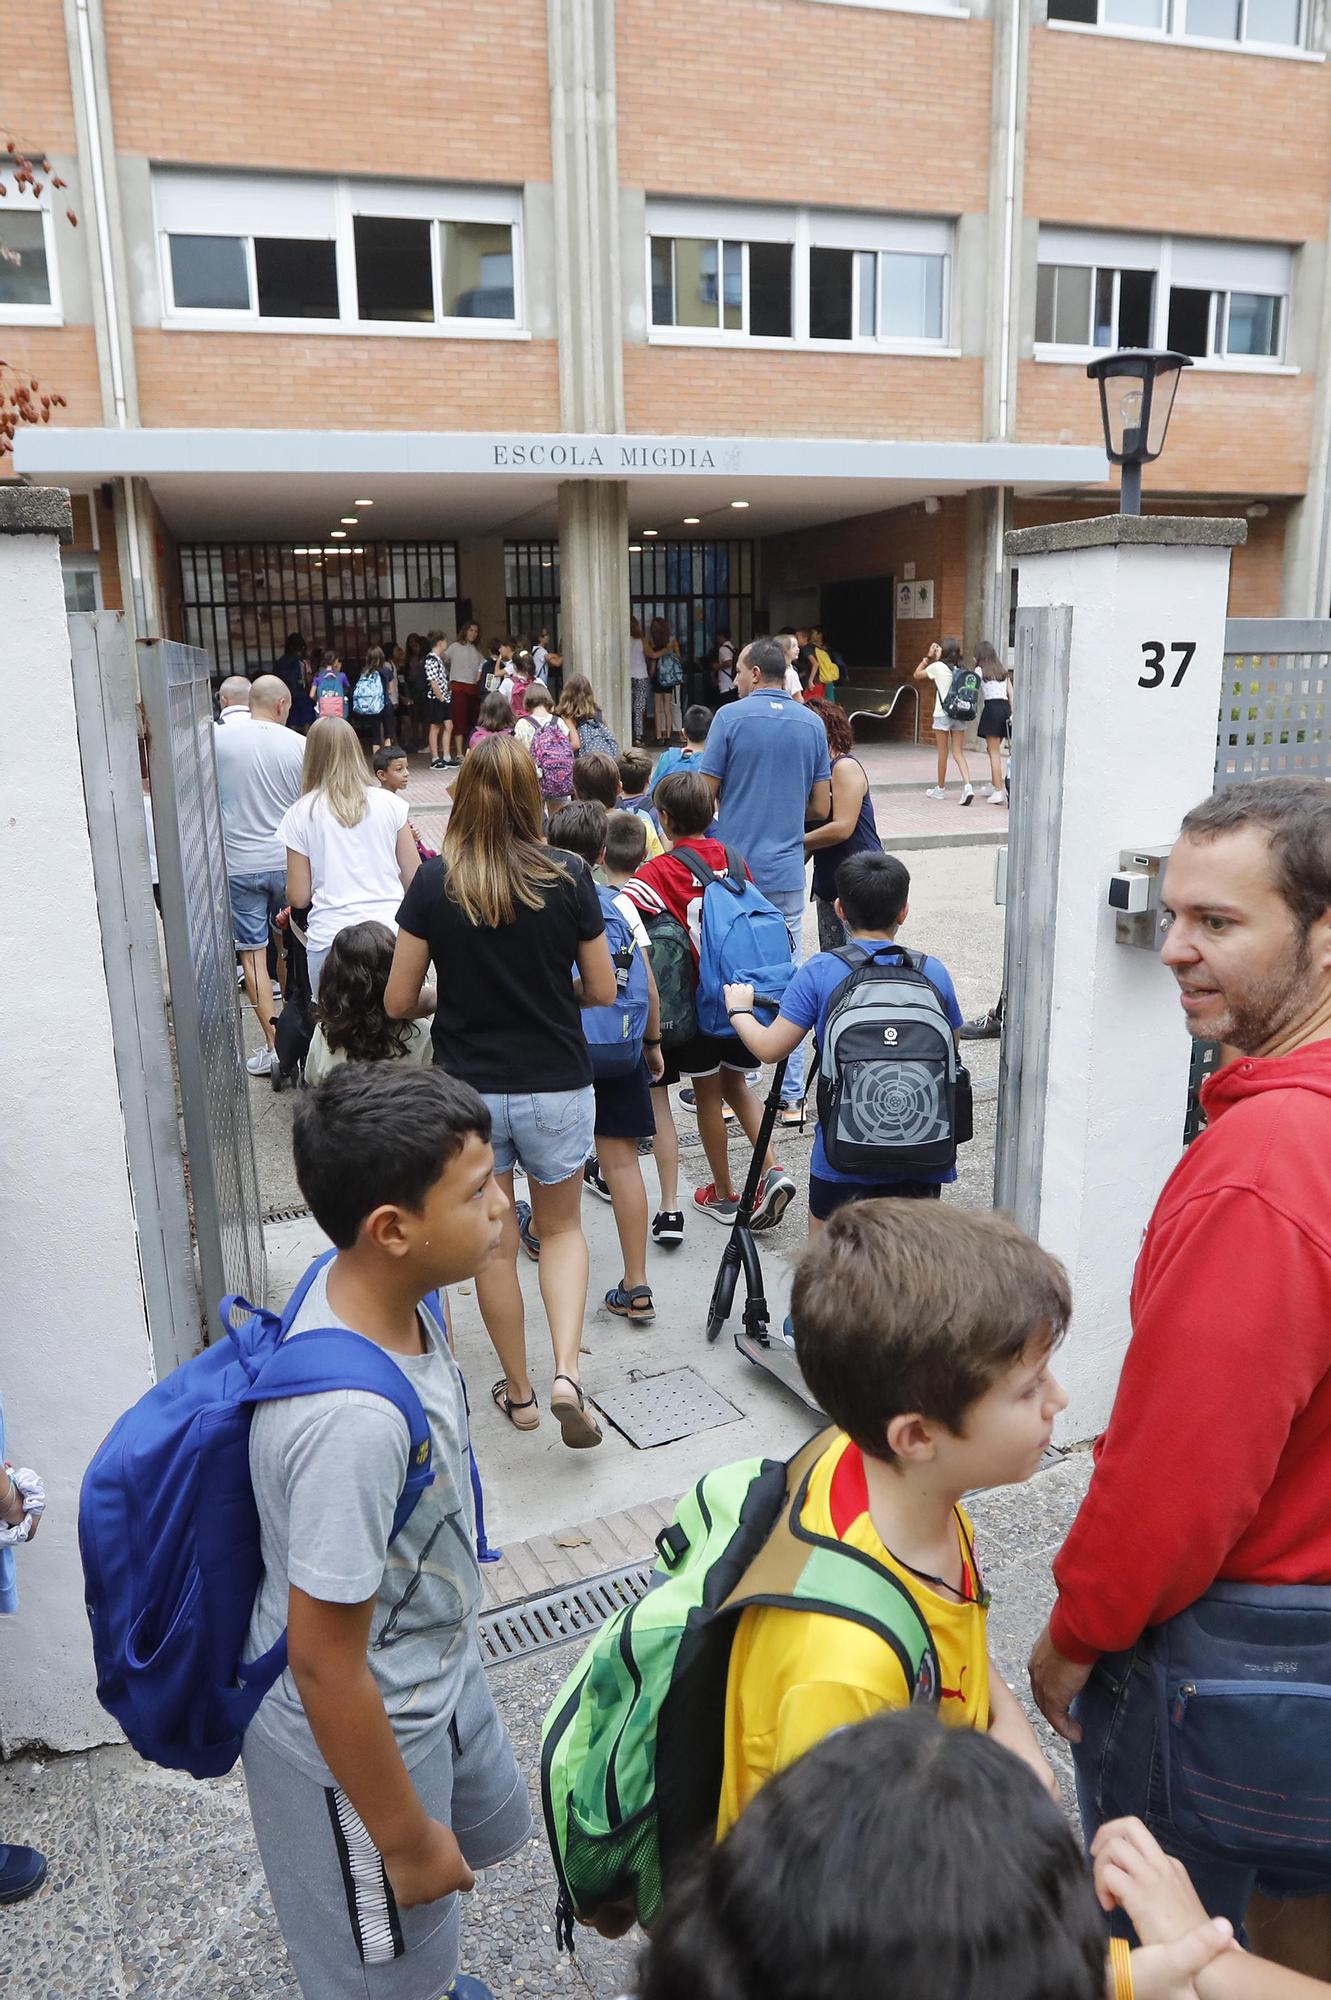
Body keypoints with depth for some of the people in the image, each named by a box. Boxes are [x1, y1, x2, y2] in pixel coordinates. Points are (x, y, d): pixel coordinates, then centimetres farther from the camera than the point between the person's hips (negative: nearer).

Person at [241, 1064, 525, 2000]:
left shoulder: (380, 1289, -14)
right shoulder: (353, 1418, -40)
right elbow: (325, 1664, -29)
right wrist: (405, 1840, -15)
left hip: (439, 1675, 8)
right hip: (361, 1728, -8)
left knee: (493, 1826, 33)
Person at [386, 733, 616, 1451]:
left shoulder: (434, 883, -10)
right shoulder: (569, 878, -9)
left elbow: (398, 1002, -6)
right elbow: (602, 990, -2)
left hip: (468, 1089, 0)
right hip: (556, 1085, 0)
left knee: (495, 1243, 16)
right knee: (561, 1228, 20)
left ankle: (518, 1391, 29)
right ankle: (567, 1371, 2)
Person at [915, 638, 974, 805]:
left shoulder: (937, 666, -6)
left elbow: (917, 674, 7)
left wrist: (928, 657, 11)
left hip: (942, 714, -4)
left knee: (943, 753, 7)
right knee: (958, 753, 5)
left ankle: (941, 789, 19)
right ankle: (967, 785, -13)